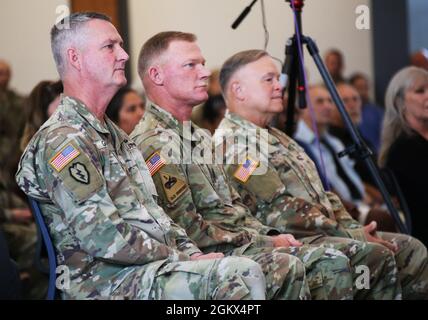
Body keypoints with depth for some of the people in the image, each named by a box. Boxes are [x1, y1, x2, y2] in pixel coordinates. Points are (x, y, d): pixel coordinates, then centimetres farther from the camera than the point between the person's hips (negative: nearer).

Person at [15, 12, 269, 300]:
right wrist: (181, 258, -13)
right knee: (244, 275, -25)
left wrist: (193, 254, 6)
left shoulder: (115, 136, 22)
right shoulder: (62, 141, -11)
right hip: (109, 281, -9)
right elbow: (104, 239, -19)